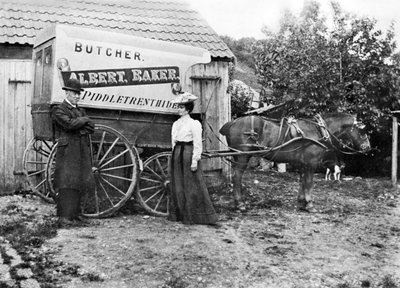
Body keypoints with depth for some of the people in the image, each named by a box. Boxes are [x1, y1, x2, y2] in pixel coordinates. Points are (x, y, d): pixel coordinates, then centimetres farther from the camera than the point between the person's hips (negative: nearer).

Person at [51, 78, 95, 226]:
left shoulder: (80, 111, 20)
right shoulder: (58, 110, -1)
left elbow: (91, 128, 8)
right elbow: (69, 124, -18)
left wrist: (78, 128, -9)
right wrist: (84, 120, -3)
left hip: (82, 152, 7)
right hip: (67, 151, -7)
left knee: (80, 182, 7)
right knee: (67, 183, -9)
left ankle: (75, 212, 16)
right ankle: (64, 216, -8)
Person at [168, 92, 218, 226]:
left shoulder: (194, 124, -7)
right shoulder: (176, 124, 13)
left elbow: (197, 144, -10)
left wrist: (195, 160, -15)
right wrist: (174, 154, 15)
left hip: (188, 153, -7)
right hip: (177, 154, 7)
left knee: (192, 186, -4)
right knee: (177, 184, 10)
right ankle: (178, 214, 19)